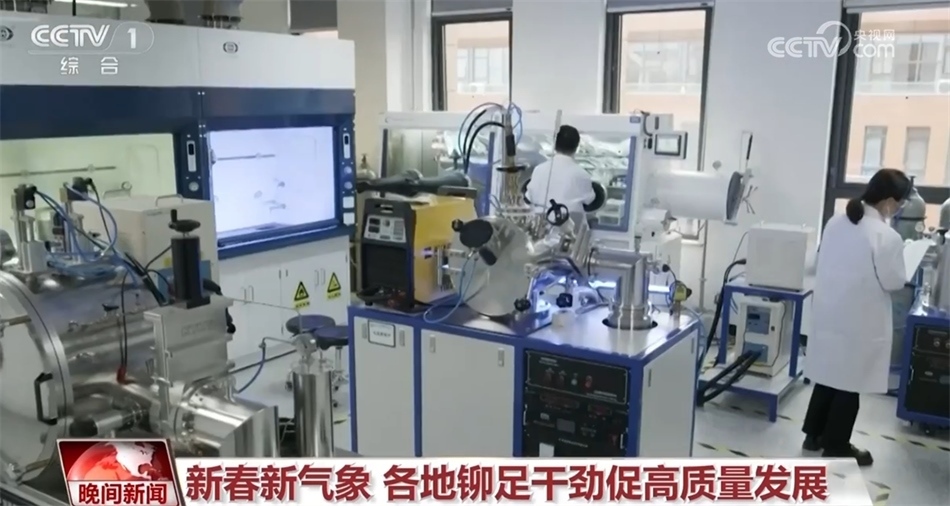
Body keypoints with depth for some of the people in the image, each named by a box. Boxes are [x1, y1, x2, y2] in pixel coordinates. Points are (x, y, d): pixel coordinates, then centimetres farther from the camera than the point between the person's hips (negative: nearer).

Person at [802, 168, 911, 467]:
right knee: (849, 384, 7)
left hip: (828, 314, 7)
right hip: (859, 322, -7)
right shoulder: (886, 237, -20)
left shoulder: (835, 223, 0)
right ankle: (836, 448, 19)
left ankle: (813, 435, 30)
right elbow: (894, 282, -11)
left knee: (828, 376, 19)